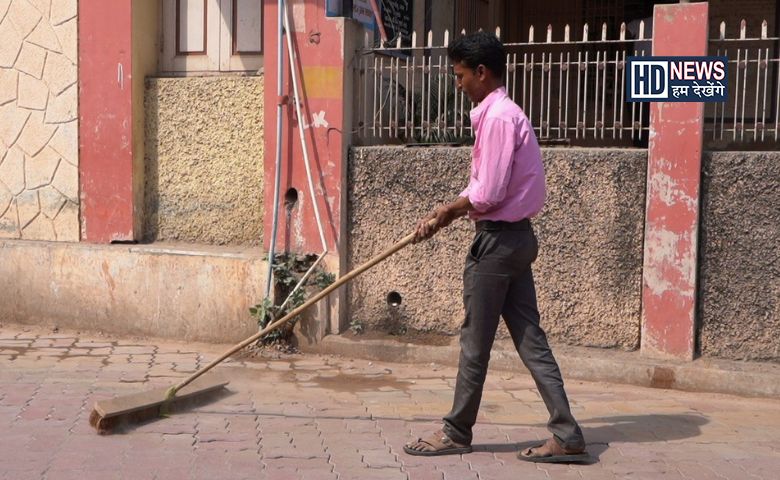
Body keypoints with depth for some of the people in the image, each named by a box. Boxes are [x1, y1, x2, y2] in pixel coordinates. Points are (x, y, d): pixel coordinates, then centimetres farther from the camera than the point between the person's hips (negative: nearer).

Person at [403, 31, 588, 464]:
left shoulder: (498, 117, -17)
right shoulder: (502, 113, 14)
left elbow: (487, 195, -21)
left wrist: (445, 212, -4)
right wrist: (442, 217, 11)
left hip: (497, 240, -10)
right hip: (515, 237, 10)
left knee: (475, 343, 3)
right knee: (529, 338, 9)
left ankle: (457, 432, 17)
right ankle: (566, 436, 10)